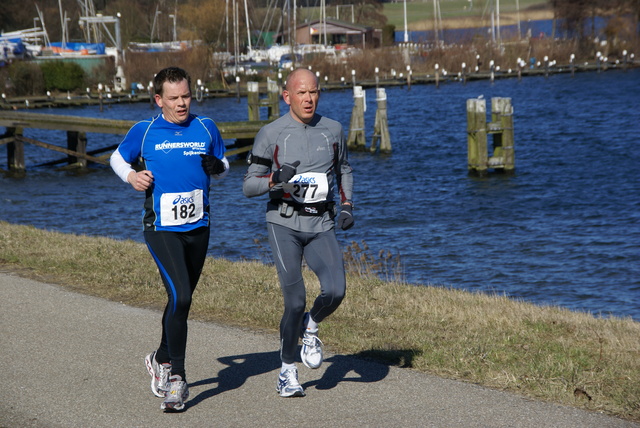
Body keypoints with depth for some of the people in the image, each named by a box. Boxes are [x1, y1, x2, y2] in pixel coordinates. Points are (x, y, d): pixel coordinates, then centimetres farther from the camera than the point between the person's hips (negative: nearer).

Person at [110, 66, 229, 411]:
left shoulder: (206, 128, 5)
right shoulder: (144, 131, -2)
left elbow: (223, 166, 17)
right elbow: (118, 158, 14)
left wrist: (217, 167, -7)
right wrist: (131, 176, -7)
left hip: (198, 228, 4)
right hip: (161, 228, -4)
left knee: (182, 299, 16)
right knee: (180, 296, -19)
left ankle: (161, 359, 39)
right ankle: (177, 377, -10)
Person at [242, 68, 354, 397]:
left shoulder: (332, 130, 8)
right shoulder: (271, 134, -3)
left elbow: (344, 170, 26)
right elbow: (249, 185, -1)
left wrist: (347, 204, 10)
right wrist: (275, 179, -21)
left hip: (322, 226, 3)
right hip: (285, 224, -3)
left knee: (335, 291, -19)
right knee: (295, 301, -11)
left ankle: (311, 328, 15)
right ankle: (287, 370, 9)